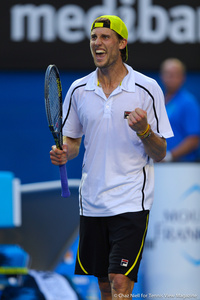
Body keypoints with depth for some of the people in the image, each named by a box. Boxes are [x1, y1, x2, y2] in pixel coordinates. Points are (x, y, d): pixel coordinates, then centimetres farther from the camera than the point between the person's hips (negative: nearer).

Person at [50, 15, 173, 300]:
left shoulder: (147, 89, -4)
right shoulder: (78, 90, 6)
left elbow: (160, 153, -2)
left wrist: (144, 130, -22)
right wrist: (64, 153, -4)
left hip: (131, 202, -4)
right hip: (92, 202, 4)